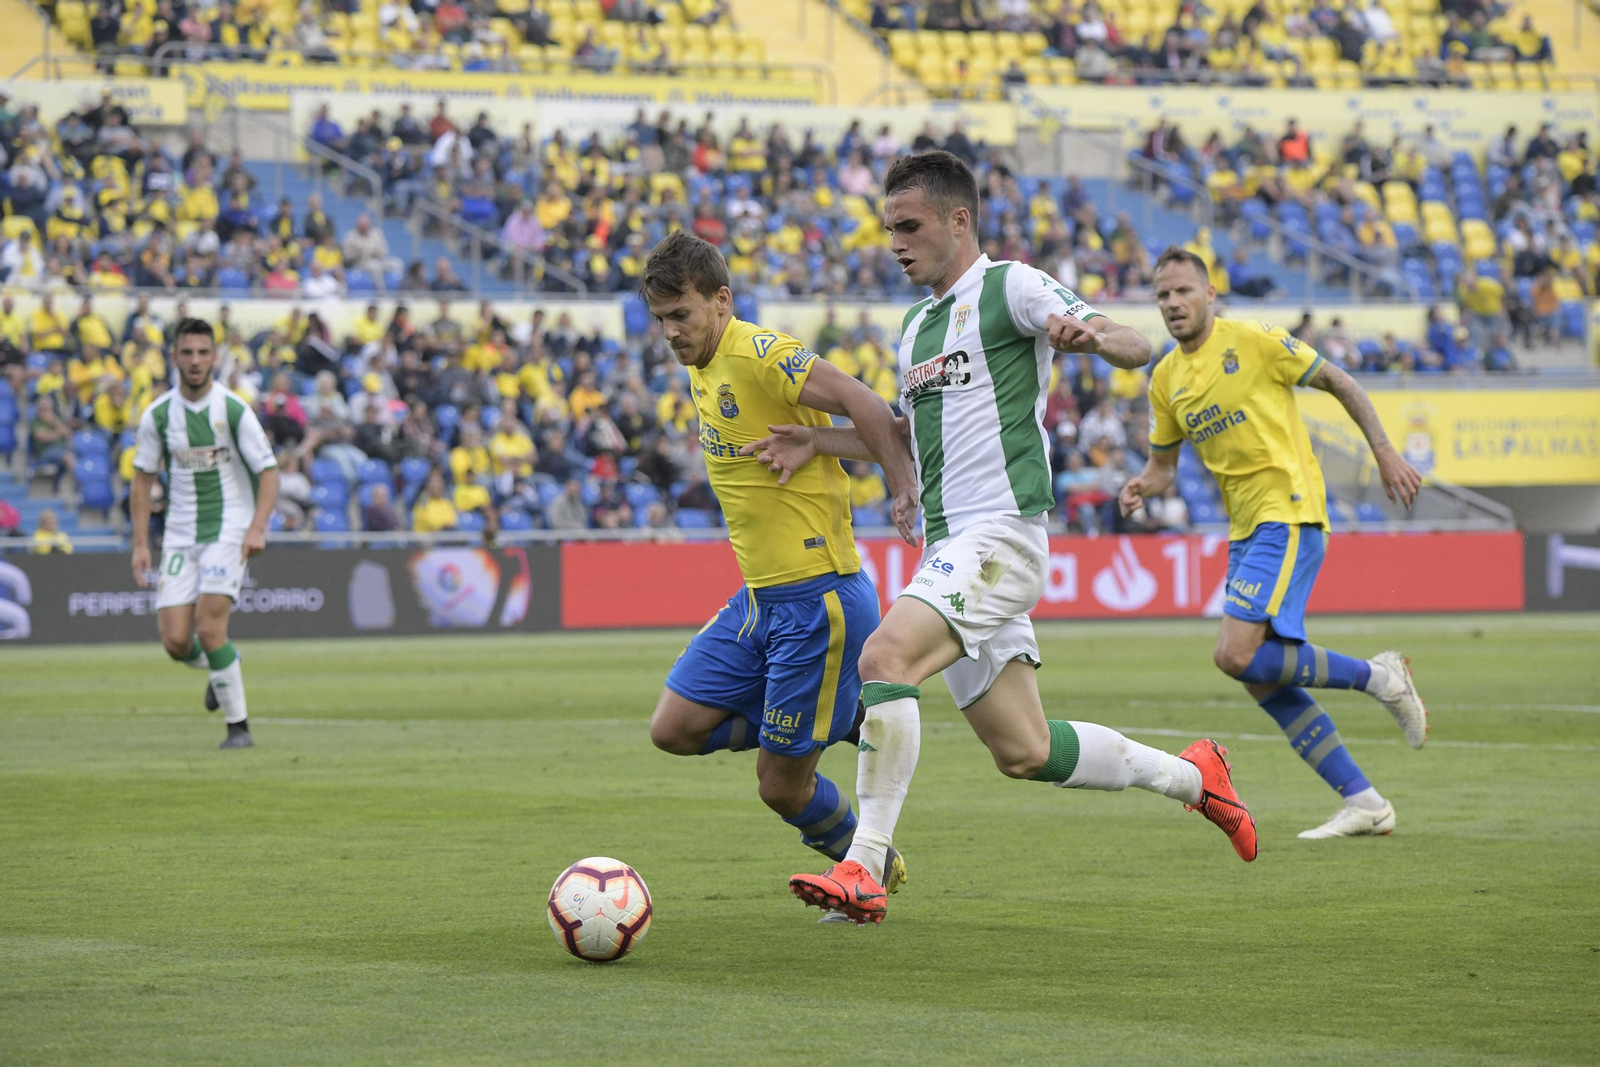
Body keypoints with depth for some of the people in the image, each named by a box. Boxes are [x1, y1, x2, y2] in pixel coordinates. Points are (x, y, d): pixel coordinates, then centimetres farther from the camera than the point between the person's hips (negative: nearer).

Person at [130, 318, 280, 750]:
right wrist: (141, 544, 4)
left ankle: (239, 725, -6)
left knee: (209, 627, -19)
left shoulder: (234, 410, -9)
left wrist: (257, 528, -19)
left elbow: (268, 471, -6)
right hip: (180, 533, 3)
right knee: (175, 642, -5)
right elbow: (143, 477, 9)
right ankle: (220, 668, 31)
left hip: (229, 529, -3)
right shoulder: (157, 415, 0)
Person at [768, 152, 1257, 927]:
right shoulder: (916, 323, 21)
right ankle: (1191, 776, 27)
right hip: (949, 548, 9)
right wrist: (816, 442, 19)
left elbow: (1135, 349, -11)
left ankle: (864, 869, -29)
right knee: (1022, 752, 9)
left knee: (885, 658, -27)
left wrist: (1088, 334, -34)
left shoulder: (1010, 287, -4)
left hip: (1001, 535, -9)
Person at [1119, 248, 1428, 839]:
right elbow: (1163, 462, 21)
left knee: (1238, 655, -20)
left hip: (1288, 513, -8)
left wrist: (1384, 452, -4)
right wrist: (1141, 487, -2)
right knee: (1263, 681, 2)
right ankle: (1364, 802, 8)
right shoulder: (1165, 379, 12)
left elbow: (1338, 382, 0)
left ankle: (1376, 675, -2)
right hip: (1245, 528, 8)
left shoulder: (1252, 342, -7)